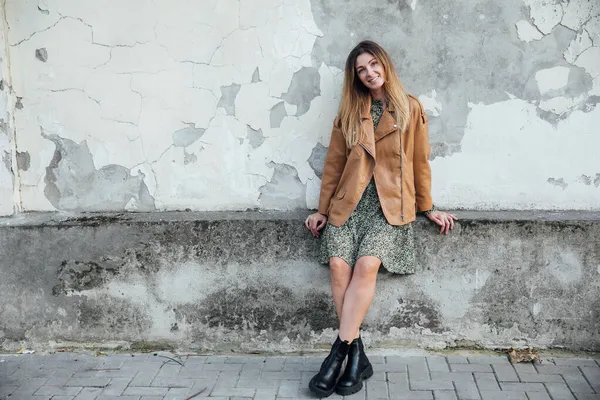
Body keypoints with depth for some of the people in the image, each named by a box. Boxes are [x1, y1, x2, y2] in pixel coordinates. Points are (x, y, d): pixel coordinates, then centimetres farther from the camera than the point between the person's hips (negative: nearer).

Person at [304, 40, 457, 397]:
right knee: (338, 264, -20)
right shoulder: (350, 111, 15)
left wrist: (428, 208, 11)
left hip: (391, 204, -2)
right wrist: (323, 209, 12)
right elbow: (334, 164, 14)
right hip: (349, 201, 3)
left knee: (366, 264, -26)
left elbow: (420, 162, 11)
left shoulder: (410, 109, 8)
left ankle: (340, 351, -18)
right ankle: (358, 355, -11)